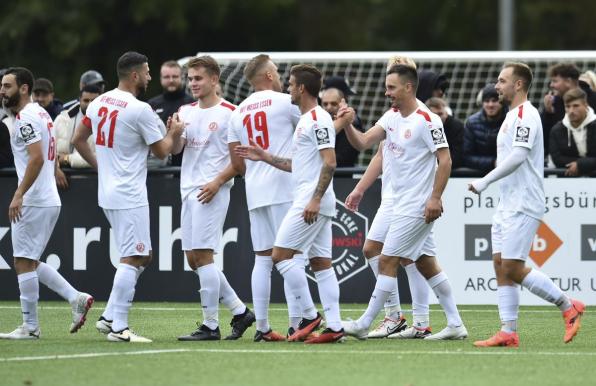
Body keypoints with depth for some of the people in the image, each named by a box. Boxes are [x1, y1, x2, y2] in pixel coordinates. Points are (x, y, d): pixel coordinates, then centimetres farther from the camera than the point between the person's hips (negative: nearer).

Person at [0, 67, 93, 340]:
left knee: (24, 261, -3)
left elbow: (37, 158, -24)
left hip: (32, 202, -10)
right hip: (49, 200, 10)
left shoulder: (26, 118, -14)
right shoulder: (39, 113, 16)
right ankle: (76, 298, 10)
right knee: (29, 262, 15)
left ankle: (30, 326, 1)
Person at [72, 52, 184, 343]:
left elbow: (78, 140, 16)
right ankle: (118, 327, -8)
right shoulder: (140, 110, -15)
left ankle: (109, 317, 11)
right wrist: (174, 133, 14)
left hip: (108, 192, 9)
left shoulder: (99, 103, 8)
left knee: (143, 256, 16)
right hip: (129, 196, -9)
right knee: (132, 259, -6)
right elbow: (161, 151, -5)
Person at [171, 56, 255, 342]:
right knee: (193, 259, 7)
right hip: (188, 190, 8)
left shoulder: (229, 113, -5)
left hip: (211, 192, -8)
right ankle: (240, 312, 16)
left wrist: (217, 182, -16)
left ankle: (210, 325, -7)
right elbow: (175, 149, 6)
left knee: (202, 256, -11)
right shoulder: (186, 112, 14)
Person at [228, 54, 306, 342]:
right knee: (293, 256, -5)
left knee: (263, 258, 8)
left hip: (255, 192, 6)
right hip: (284, 190, -6)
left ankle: (262, 327, 6)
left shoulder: (238, 112, 13)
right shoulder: (284, 102, -4)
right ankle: (296, 325, -10)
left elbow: (236, 161, 13)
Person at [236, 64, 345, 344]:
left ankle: (309, 315, -7)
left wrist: (315, 200, -24)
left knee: (280, 254, -9)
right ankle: (334, 327, 1)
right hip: (311, 202, 10)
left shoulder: (318, 119, -11)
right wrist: (265, 157, 24)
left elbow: (329, 163, -19)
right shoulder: (305, 120, 20)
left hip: (311, 202, -10)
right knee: (321, 262, 5)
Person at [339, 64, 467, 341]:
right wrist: (347, 125, -13)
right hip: (402, 204, 9)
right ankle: (455, 325, 12)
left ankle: (363, 325, -3)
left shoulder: (427, 121, -14)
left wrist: (435, 197, -20)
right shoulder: (391, 119, 11)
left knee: (387, 261, -7)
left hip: (417, 207, -9)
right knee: (427, 265, 10)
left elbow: (445, 159, -15)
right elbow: (362, 142, 5)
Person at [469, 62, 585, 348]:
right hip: (508, 205, 10)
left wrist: (485, 181, -23)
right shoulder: (513, 115, 18)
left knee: (513, 268, -12)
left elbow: (518, 156, -24)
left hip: (523, 206, -10)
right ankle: (508, 332, 3)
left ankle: (568, 306, 0)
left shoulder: (525, 113, -14)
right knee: (501, 266, 4)